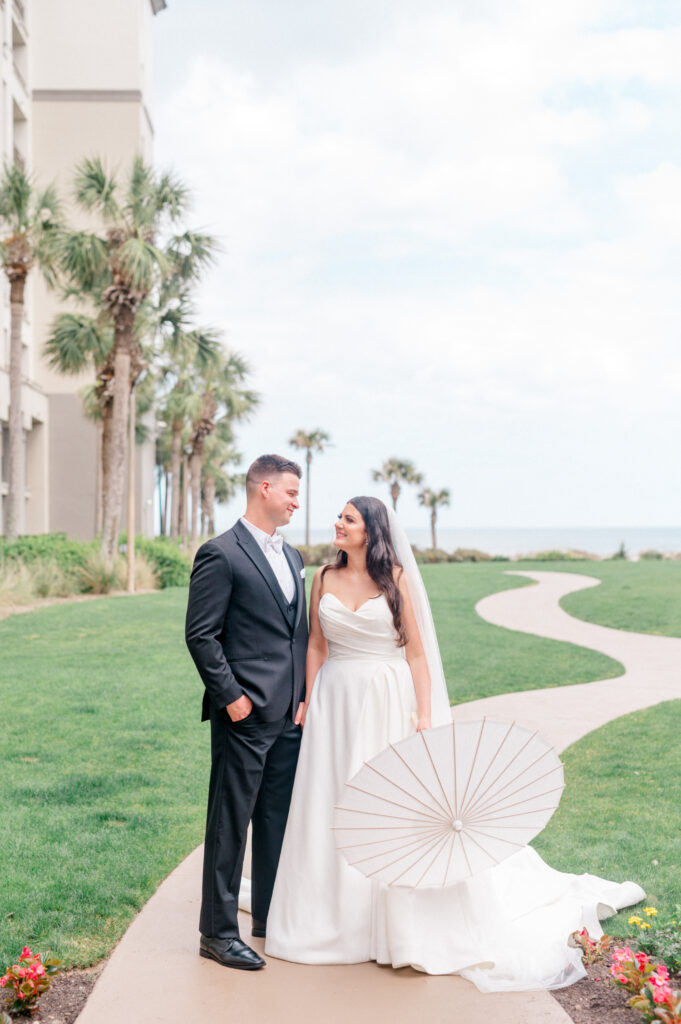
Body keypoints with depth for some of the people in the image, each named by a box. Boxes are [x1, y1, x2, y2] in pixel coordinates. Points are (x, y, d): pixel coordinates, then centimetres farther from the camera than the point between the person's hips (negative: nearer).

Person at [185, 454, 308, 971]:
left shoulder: (293, 558, 15)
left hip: (290, 715, 8)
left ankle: (270, 917, 28)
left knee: (279, 820, 15)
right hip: (245, 715, -8)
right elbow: (201, 636, -13)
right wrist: (230, 696, -15)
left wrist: (305, 696, 11)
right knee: (231, 824, 1)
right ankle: (218, 932, 11)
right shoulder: (221, 554, -10)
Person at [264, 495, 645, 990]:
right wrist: (310, 704, 4)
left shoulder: (394, 578, -4)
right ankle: (337, 919, 21)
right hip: (337, 703, 3)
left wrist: (425, 715, -10)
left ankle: (409, 927, 15)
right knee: (332, 810, 6)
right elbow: (316, 645, 10)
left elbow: (416, 650, -4)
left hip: (388, 704, -3)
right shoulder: (325, 578, 5)